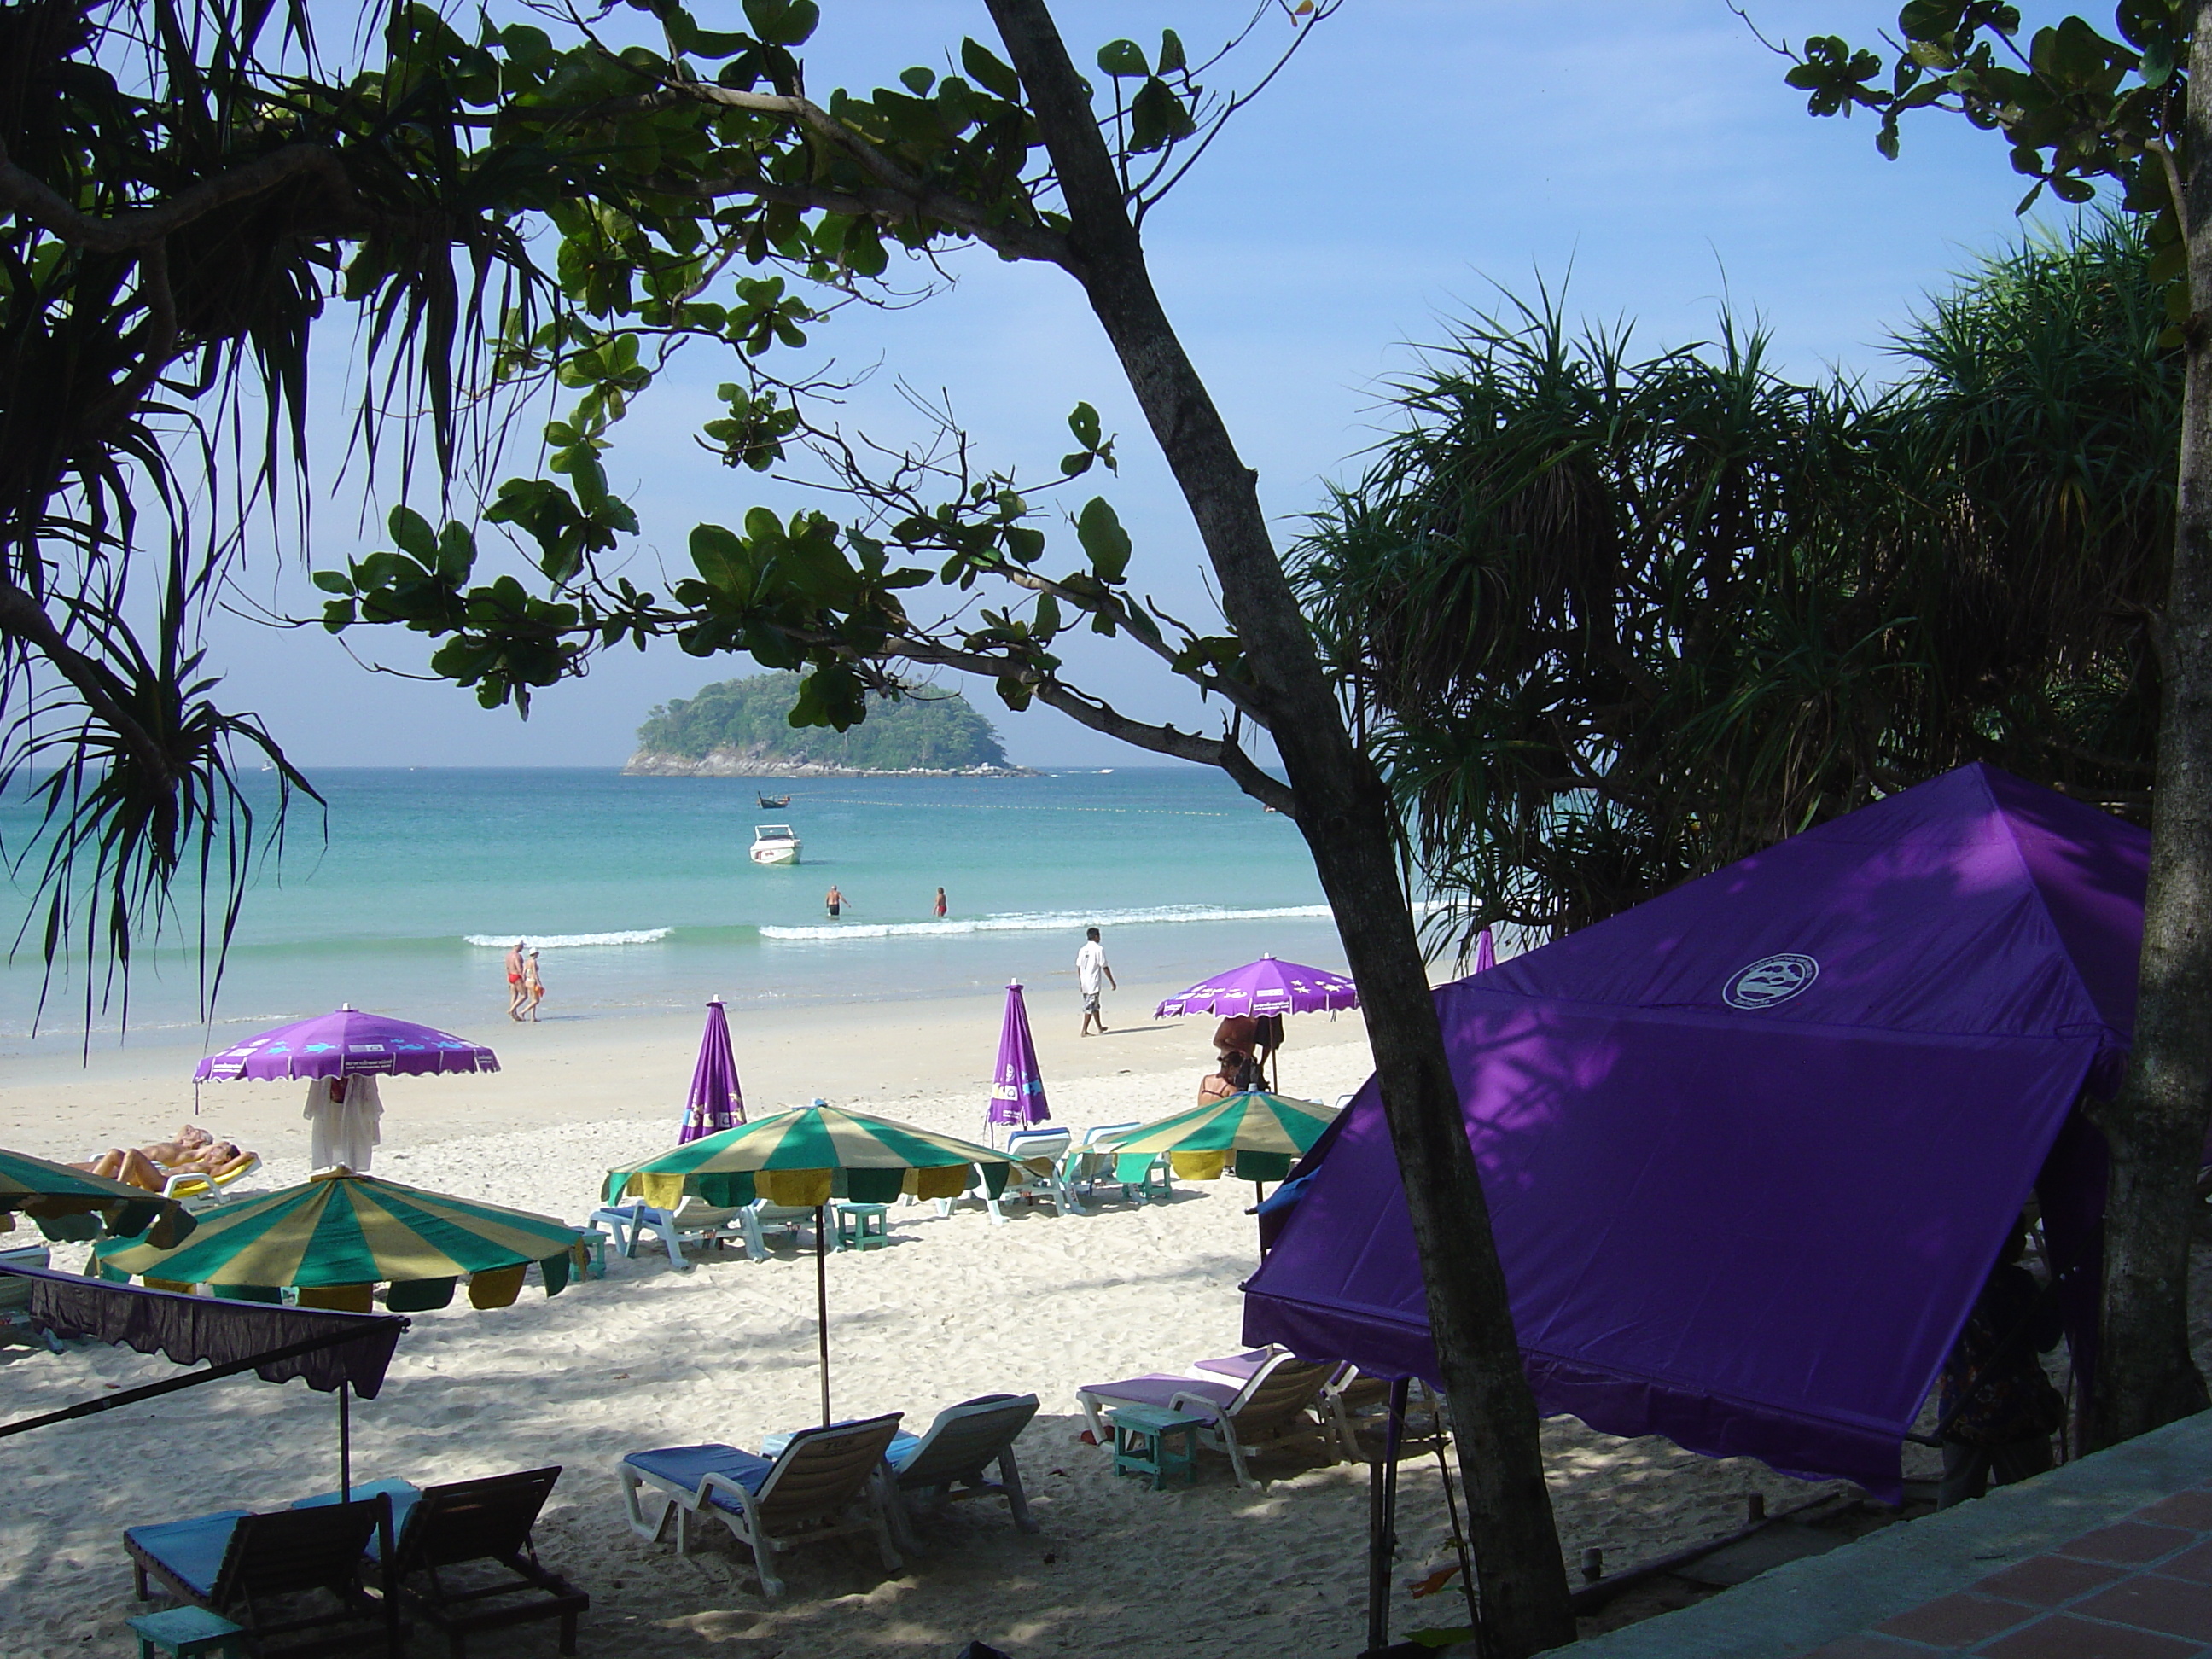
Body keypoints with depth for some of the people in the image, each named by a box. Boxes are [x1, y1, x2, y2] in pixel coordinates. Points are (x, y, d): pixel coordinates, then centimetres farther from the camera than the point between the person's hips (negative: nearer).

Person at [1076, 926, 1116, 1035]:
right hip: (1094, 983, -7)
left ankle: (1100, 1027, 32)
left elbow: (1079, 967, 10)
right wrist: (1112, 982, -5)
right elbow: (1104, 967, -11)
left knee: (1095, 1005, 20)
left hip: (1085, 984, 7)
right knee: (1090, 1007, -5)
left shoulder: (1082, 950, 8)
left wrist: (1081, 983, 20)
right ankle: (1084, 1031, -8)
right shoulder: (1099, 949, -11)